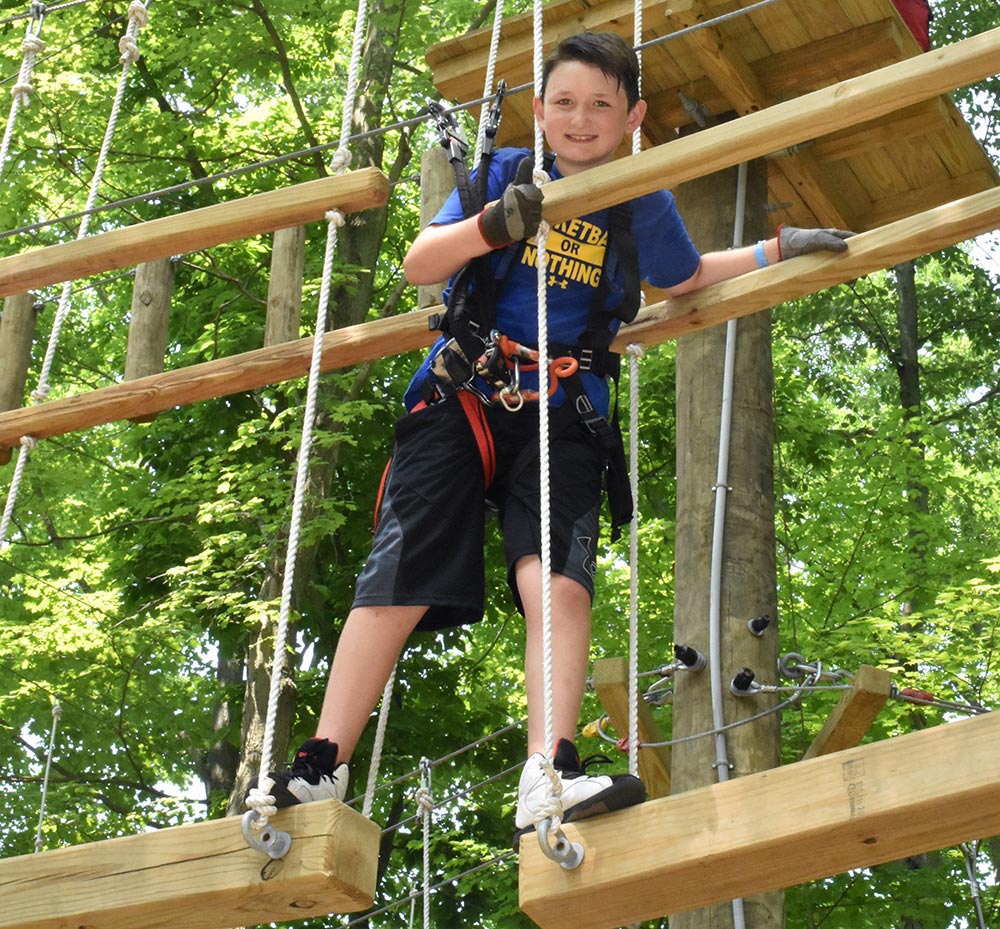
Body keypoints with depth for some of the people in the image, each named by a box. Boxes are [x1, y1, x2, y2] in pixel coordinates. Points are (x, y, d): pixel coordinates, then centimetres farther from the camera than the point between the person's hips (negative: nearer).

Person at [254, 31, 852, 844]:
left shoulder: (644, 208, 12)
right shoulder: (504, 174, 7)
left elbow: (687, 280, 33)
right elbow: (418, 265, -2)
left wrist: (780, 248, 26)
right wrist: (493, 225, -19)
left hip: (562, 417, 1)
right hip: (460, 398, -1)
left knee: (559, 581, -23)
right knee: (396, 581, -11)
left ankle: (550, 779, -32)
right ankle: (321, 771, -7)